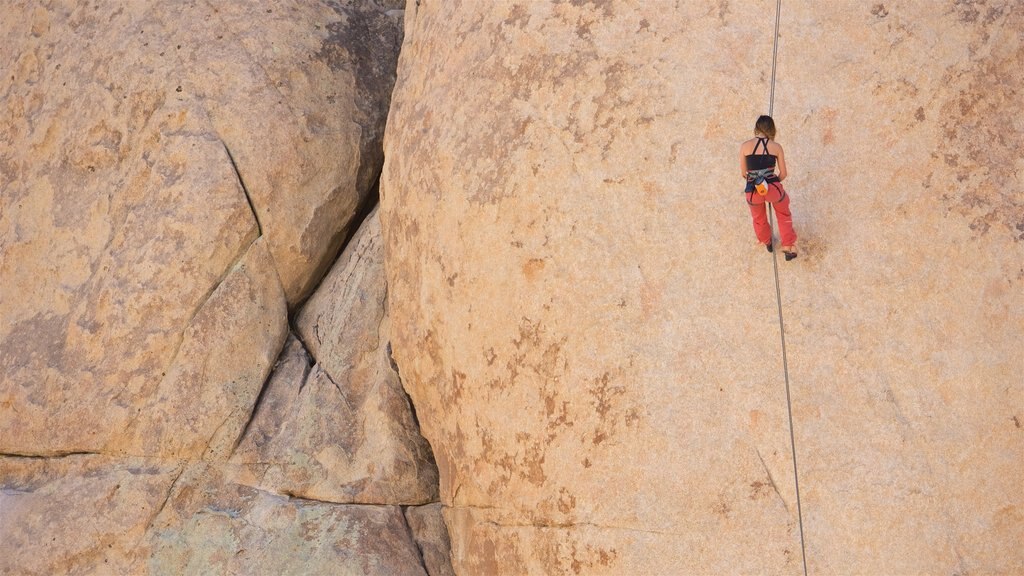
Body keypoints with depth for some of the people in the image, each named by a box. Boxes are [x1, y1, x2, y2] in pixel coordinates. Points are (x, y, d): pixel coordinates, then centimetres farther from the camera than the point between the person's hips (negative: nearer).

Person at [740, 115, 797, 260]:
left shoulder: (745, 146, -4)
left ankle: (766, 242, 58)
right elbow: (783, 174, 5)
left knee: (759, 219, 32)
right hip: (773, 188, -1)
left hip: (753, 191, 1)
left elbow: (743, 173, 5)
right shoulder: (776, 147, -2)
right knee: (784, 215, 31)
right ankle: (789, 248, 36)